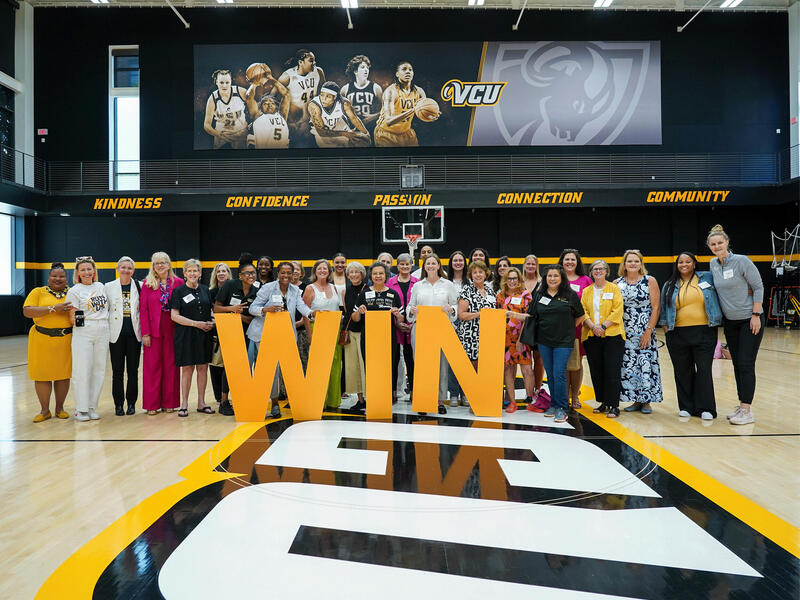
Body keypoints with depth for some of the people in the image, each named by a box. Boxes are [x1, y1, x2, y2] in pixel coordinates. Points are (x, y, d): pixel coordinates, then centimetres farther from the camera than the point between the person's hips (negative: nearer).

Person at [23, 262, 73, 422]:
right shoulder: (38, 292, 4)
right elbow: (27, 311, -8)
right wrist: (53, 309, -16)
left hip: (66, 339, 1)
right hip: (42, 338, -1)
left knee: (63, 374, 5)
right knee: (42, 374, 3)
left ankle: (60, 408, 19)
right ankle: (45, 410, 16)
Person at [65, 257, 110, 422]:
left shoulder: (101, 286, 13)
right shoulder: (74, 291, 0)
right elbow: (72, 318, 0)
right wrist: (82, 319, -9)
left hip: (102, 333, 4)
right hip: (83, 334, -4)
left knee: (99, 370, 5)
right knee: (82, 371, -4)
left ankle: (92, 407, 14)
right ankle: (81, 409, 6)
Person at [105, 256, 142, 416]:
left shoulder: (139, 286, 4)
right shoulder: (109, 287, 6)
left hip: (134, 333, 0)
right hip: (116, 334, 0)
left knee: (133, 370, 4)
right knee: (117, 370, 4)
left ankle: (131, 403, 14)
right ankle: (118, 403, 13)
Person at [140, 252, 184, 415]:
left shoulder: (178, 282, 3)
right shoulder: (147, 283, 3)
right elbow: (143, 309, 0)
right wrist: (145, 333, -7)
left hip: (172, 330, 1)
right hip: (153, 330, 0)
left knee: (171, 365, 5)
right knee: (152, 366, 3)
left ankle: (169, 403, 15)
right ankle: (152, 404, 11)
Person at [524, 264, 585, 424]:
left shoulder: (570, 295, 0)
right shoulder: (539, 295, 8)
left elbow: (580, 316, 9)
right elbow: (531, 315, 11)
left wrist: (568, 328, 7)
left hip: (563, 341, -3)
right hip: (544, 341, 3)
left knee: (559, 374, -9)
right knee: (550, 374, 10)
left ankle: (561, 409, 2)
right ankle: (554, 405, 22)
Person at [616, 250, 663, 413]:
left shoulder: (650, 281, 0)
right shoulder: (617, 283, 7)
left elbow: (656, 307, -4)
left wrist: (649, 331, -11)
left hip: (645, 332, -2)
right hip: (625, 332, 3)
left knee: (646, 363, -5)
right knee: (628, 364, 1)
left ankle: (646, 401, 8)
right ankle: (636, 400, 13)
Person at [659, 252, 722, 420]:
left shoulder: (708, 278, 7)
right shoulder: (669, 285, 12)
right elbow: (663, 308, 16)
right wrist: (665, 326, 7)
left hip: (704, 333, -1)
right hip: (678, 335, 2)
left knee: (704, 370, -3)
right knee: (682, 372, 6)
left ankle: (706, 408, 7)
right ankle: (686, 407, 17)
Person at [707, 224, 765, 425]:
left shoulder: (741, 261, -13)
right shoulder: (713, 264, 5)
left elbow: (758, 287, -10)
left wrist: (756, 315, -14)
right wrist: (718, 315, 12)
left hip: (750, 320, -6)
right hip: (730, 322, 6)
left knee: (746, 364, -8)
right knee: (737, 364, 9)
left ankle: (747, 411, -3)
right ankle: (742, 407, 17)